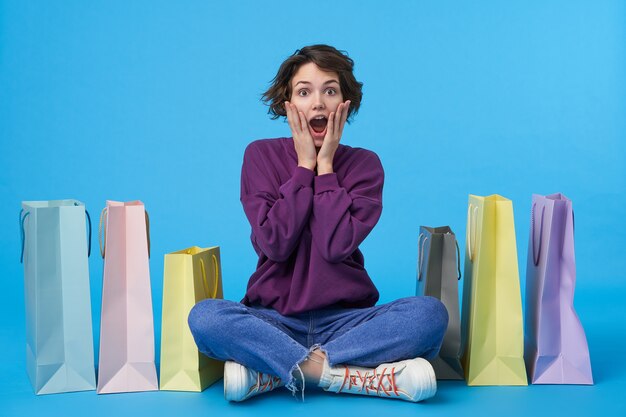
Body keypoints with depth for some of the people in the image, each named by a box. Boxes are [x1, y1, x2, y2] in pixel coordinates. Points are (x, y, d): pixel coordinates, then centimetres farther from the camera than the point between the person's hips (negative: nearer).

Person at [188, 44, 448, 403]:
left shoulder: (365, 163, 1)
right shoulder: (262, 155, 1)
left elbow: (336, 246, -14)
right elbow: (274, 243, -12)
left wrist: (325, 165, -10)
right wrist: (304, 165, -10)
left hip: (345, 317, 1)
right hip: (274, 317, 0)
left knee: (430, 313, -26)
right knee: (205, 316, -30)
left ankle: (269, 370, -24)